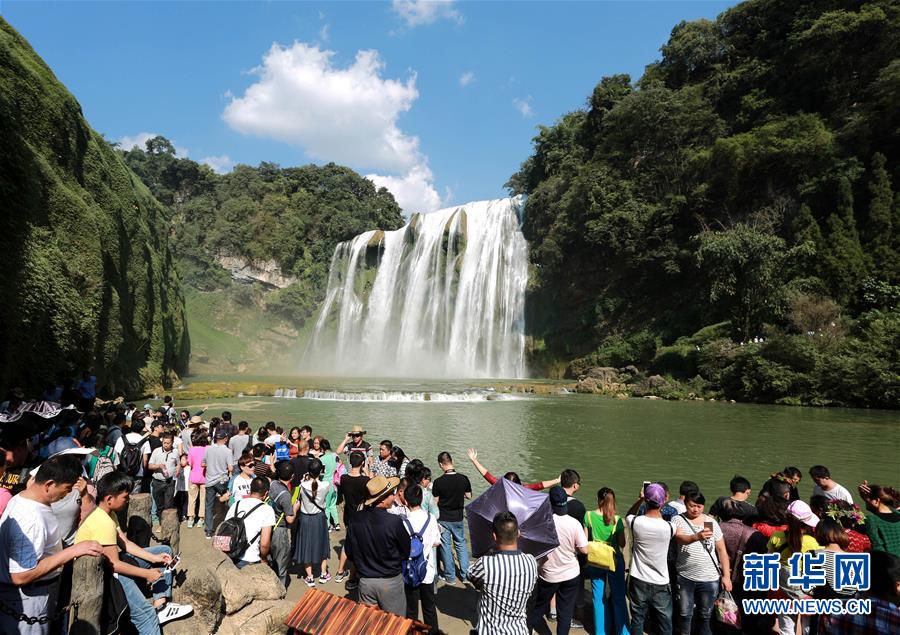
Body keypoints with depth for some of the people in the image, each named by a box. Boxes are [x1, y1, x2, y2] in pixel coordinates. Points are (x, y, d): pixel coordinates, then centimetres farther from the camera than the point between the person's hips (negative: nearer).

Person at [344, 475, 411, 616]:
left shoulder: (355, 521, -11)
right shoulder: (395, 522, -24)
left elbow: (349, 553, 1)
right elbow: (406, 552, -10)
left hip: (365, 581, 4)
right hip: (390, 582, -4)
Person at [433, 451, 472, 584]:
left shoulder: (438, 482, -18)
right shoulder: (463, 479, -11)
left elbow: (435, 502, -10)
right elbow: (469, 496, 2)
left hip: (443, 519, -2)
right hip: (458, 518, 2)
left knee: (446, 546, 10)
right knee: (461, 544, 18)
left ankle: (450, 577, 19)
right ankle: (465, 574, 22)